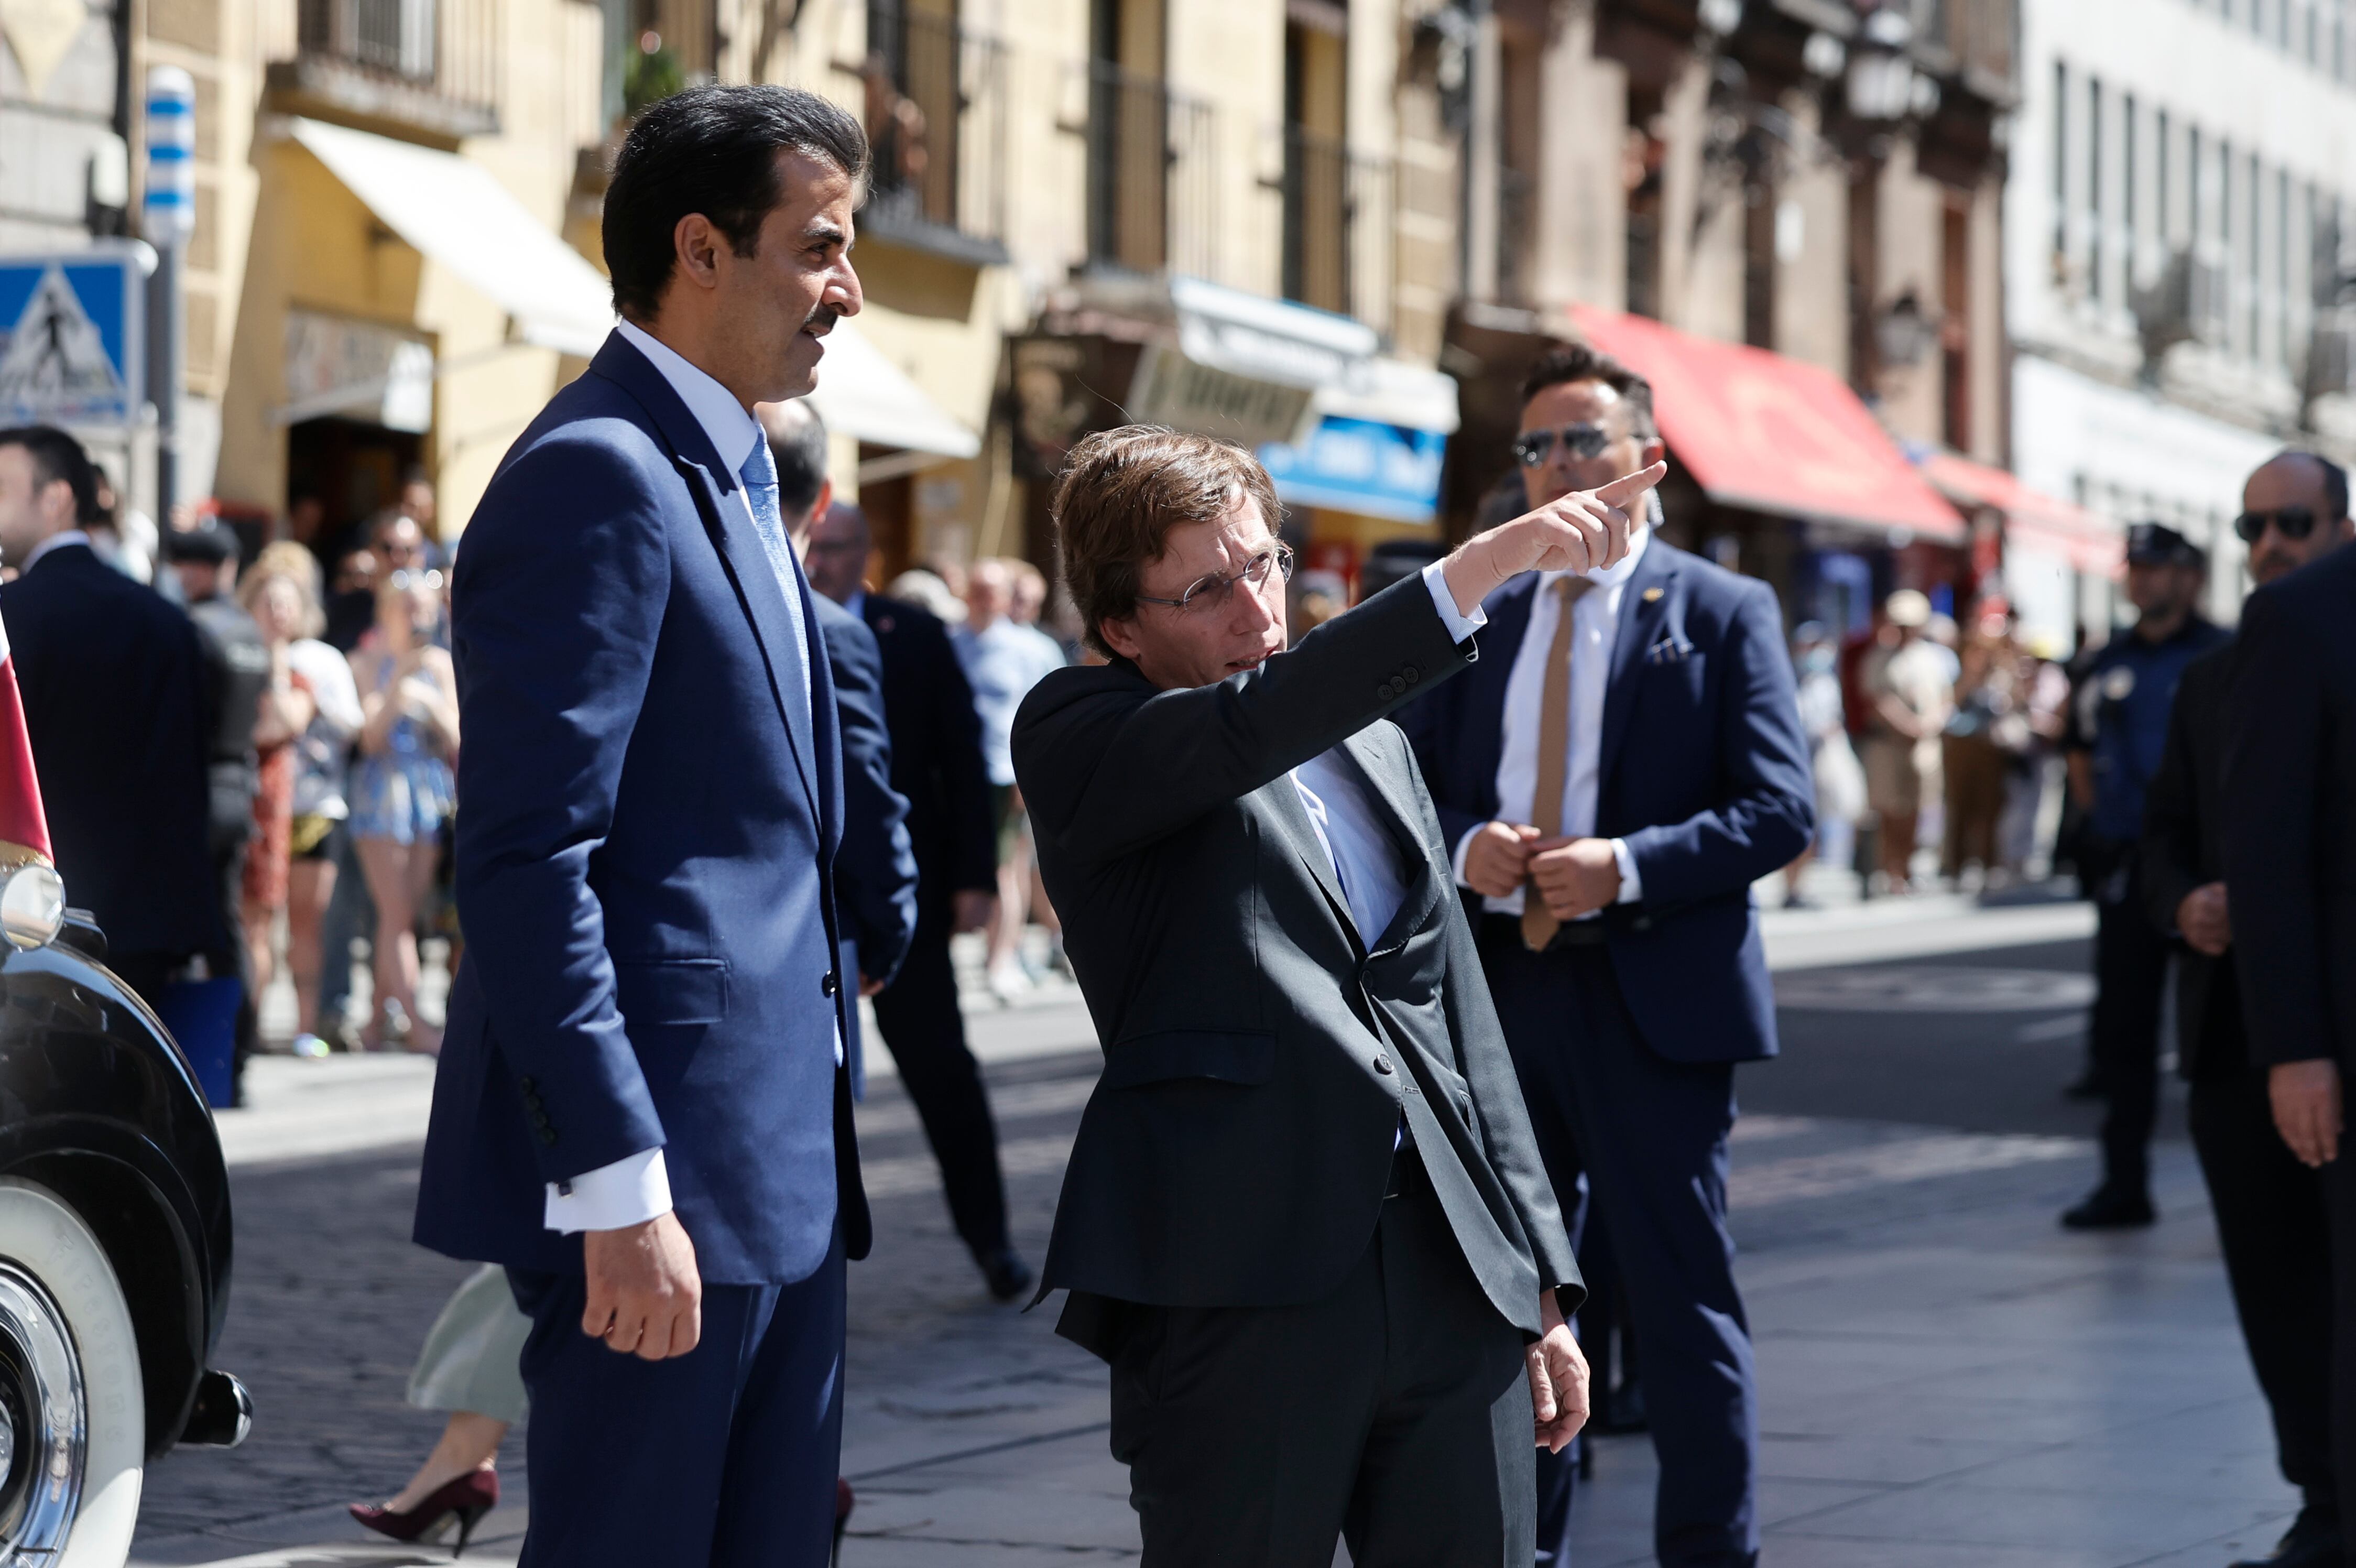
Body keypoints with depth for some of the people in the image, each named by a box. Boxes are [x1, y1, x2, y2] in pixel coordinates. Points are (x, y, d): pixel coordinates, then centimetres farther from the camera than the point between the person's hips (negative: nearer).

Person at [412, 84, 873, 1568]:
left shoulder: (732, 478, 19)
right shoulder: (596, 475, -13)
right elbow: (530, 860, -20)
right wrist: (618, 1188, -24)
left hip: (781, 1166, 10)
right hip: (668, 1168, -10)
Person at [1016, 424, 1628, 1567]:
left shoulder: (1369, 744, 20)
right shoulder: (1077, 736, 1)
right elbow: (1251, 726, -20)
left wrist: (1541, 1287, 18)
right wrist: (1484, 564, -27)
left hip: (1455, 1285, 6)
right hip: (1240, 1296, -6)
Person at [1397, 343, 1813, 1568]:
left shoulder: (1724, 613, 0)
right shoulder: (1480, 621, 13)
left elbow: (1780, 808, -7)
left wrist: (1627, 866, -19)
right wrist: (1465, 845, -11)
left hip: (1652, 997, -4)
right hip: (1500, 993, 5)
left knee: (1681, 1299, -1)